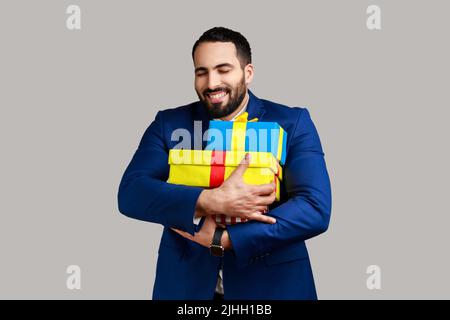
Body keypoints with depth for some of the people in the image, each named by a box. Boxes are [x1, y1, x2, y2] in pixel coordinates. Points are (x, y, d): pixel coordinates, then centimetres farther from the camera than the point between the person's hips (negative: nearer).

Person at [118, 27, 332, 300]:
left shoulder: (293, 123, -6)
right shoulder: (168, 124, -1)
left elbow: (316, 209, -16)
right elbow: (129, 193, -13)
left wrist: (221, 239, -21)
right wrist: (211, 200, -27)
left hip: (271, 283, -1)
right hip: (184, 283, 1)